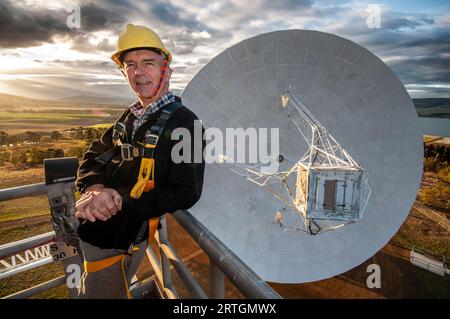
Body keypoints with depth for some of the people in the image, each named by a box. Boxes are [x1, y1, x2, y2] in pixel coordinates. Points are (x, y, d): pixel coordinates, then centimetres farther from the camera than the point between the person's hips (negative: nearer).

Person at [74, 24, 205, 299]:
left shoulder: (183, 122, -17)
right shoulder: (130, 117, 7)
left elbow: (184, 194, -21)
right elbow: (93, 157, 7)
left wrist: (120, 200, -26)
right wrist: (94, 187, -16)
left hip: (118, 244, -7)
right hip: (90, 231, 8)